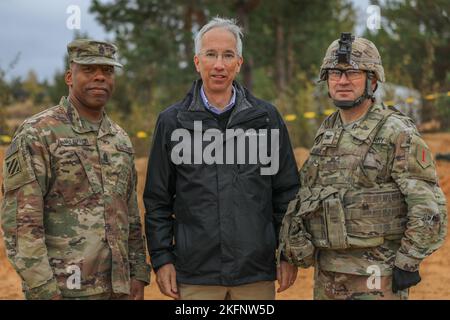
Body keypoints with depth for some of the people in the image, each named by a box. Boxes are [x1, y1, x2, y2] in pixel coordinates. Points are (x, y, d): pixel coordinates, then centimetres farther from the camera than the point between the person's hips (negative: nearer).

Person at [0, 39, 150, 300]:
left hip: (116, 287, 6)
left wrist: (138, 274, 9)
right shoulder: (35, 135, -9)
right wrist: (44, 292, -18)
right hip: (62, 289, -6)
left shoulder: (120, 139, 12)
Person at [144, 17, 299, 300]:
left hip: (257, 273, 1)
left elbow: (287, 193, 8)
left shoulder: (267, 117, 5)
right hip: (194, 275, -1)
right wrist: (162, 259, 0)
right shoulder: (172, 122, 4)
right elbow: (158, 200, 6)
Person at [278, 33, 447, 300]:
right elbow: (307, 192, 21)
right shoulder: (326, 132, 11)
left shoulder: (399, 134, -10)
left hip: (376, 276, -7)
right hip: (327, 273, 7)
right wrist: (290, 243, 13)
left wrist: (408, 264, -15)